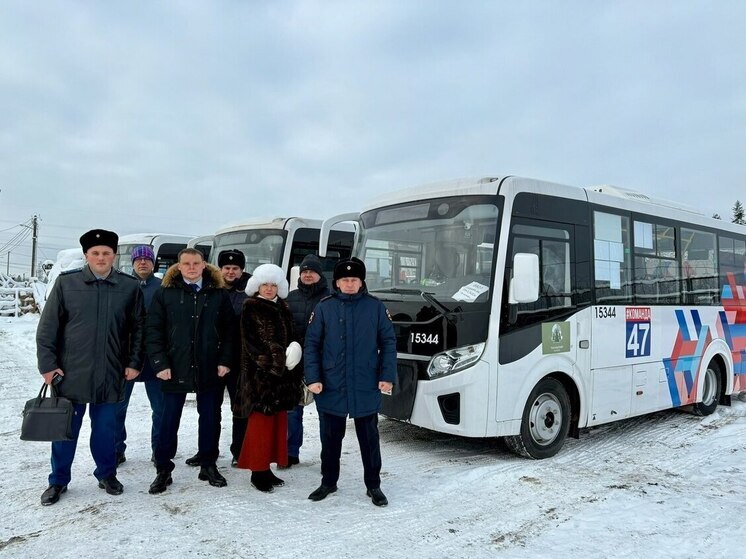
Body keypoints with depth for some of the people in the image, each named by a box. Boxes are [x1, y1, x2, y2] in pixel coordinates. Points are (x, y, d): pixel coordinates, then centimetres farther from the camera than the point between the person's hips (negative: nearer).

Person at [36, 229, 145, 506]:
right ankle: (58, 480, 26)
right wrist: (48, 364, -4)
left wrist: (134, 363, 2)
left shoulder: (130, 286, 0)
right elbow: (47, 327, 0)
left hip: (110, 374, 1)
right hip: (70, 372, 0)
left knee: (106, 428, 11)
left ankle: (107, 474, 30)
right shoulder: (66, 283, -2)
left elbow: (137, 328, 6)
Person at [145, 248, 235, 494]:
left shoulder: (219, 294, 4)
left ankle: (208, 466, 25)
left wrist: (225, 360, -4)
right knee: (169, 421, 7)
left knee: (209, 418, 11)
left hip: (209, 370, 1)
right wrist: (160, 363, -9)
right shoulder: (165, 293, 1)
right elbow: (153, 331, -1)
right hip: (175, 369, -1)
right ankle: (163, 470, 20)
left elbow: (229, 330, 4)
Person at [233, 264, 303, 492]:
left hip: (282, 374, 7)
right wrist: (278, 360, -17)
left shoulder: (282, 308, 14)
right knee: (261, 421, -4)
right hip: (260, 374, -7)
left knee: (278, 421, 9)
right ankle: (258, 471, 6)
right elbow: (253, 343, -12)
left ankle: (267, 467, 18)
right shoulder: (251, 308, -4)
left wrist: (288, 359, -2)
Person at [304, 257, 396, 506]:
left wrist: (387, 376, -5)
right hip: (331, 388, 1)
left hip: (366, 388, 0)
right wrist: (312, 378, -6)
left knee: (369, 438, 9)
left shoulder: (375, 307, 0)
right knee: (330, 438, 13)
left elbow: (388, 342, 2)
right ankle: (328, 482, 30)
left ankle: (373, 485, 24)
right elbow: (311, 344, 1)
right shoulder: (324, 307, 0)